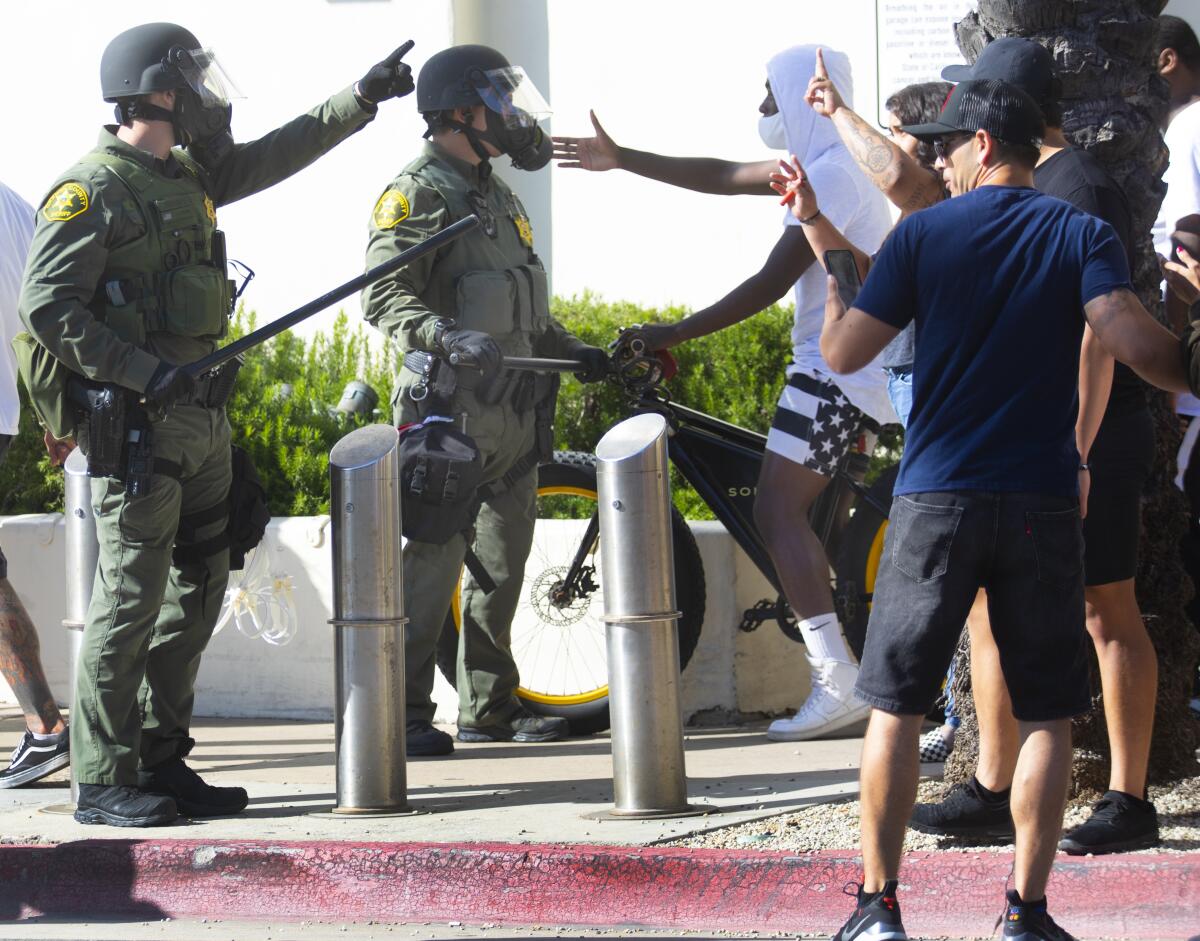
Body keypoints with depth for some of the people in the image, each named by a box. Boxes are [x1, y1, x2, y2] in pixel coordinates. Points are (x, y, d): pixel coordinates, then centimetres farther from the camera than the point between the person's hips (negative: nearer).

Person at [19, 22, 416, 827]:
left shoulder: (189, 177, 14)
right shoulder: (93, 190, -12)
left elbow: (275, 156, 29)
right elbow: (48, 308, -17)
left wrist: (362, 99, 26)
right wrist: (147, 374, -22)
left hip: (200, 419, 9)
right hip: (136, 427, -9)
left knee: (199, 590, 11)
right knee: (132, 595, -9)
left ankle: (162, 762, 17)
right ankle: (103, 782, -6)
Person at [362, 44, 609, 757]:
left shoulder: (499, 196, 21)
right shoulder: (418, 195, -8)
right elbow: (384, 296, -19)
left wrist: (573, 351, 18)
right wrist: (445, 336, -33)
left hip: (514, 411, 9)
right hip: (453, 409, -9)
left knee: (503, 564, 11)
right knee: (433, 563, -9)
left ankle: (490, 707, 19)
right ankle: (405, 713, -6)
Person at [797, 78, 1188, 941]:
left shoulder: (923, 236, 0)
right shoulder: (1083, 237, 1)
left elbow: (843, 353, 0)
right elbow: (1129, 337, -15)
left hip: (935, 503, 0)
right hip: (1043, 505, 0)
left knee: (895, 708, 8)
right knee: (1048, 715, 8)